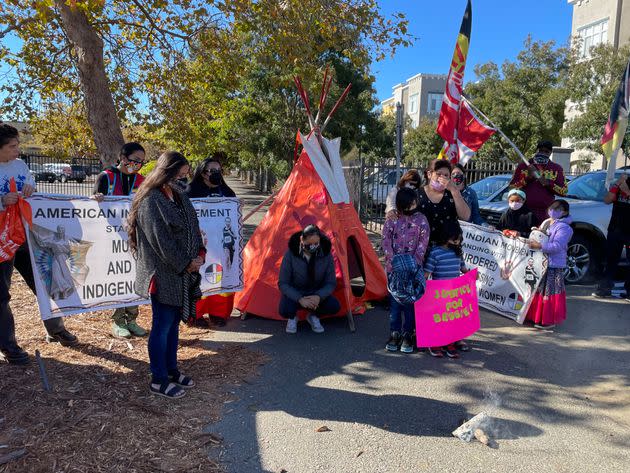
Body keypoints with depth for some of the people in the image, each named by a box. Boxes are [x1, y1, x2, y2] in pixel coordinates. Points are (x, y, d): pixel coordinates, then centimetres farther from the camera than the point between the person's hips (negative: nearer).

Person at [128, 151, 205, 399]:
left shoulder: (180, 197, 10)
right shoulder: (151, 201, -16)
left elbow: (193, 228, 14)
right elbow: (161, 240, -19)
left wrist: (200, 254, 0)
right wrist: (186, 263, -13)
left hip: (183, 273, 8)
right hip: (163, 274, -8)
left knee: (173, 323, 17)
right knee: (162, 327, 2)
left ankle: (171, 370, 31)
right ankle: (158, 380, 15)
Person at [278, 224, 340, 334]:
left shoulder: (326, 255, -16)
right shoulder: (291, 255, -21)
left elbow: (331, 283, -9)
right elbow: (283, 283, -16)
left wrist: (318, 296, -29)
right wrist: (299, 299, -29)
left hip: (317, 293, 2)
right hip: (294, 293, -2)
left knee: (334, 306, -25)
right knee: (285, 311, -33)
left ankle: (313, 316, 6)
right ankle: (292, 317, 4)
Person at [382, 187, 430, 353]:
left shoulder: (421, 219, 0)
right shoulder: (392, 220, -1)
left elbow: (423, 243, -4)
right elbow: (386, 241, -3)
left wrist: (414, 263, -11)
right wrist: (394, 261, -11)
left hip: (413, 267, 0)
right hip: (394, 267, 0)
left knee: (411, 300, 1)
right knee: (395, 299, 5)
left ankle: (408, 335, 11)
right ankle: (394, 333, 15)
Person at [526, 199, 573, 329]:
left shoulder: (563, 227, -12)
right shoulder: (546, 223, 14)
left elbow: (557, 246, -23)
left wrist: (540, 246, -30)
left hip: (554, 265, -9)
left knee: (550, 291, -5)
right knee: (539, 289, 15)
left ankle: (549, 320, 4)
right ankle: (537, 316, 27)